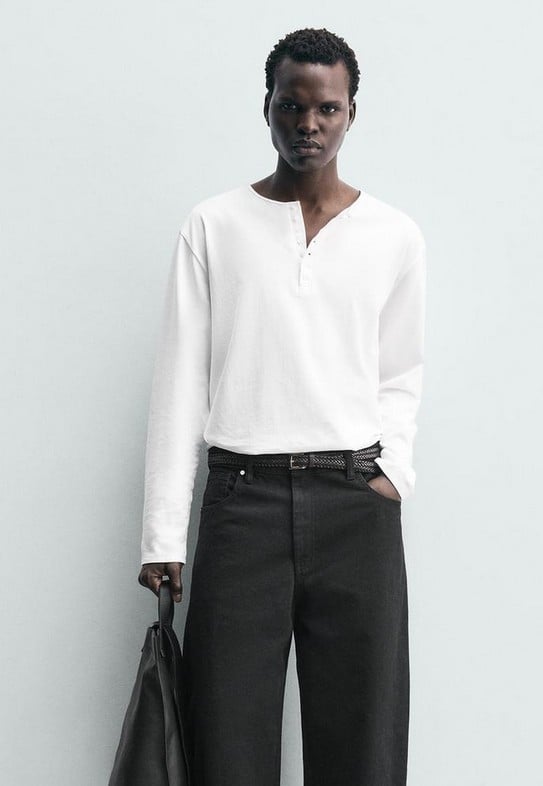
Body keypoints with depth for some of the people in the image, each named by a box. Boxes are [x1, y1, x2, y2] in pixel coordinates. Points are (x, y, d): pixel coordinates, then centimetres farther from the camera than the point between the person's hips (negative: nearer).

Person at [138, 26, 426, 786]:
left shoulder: (396, 236, 9)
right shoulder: (214, 225, 5)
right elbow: (181, 381, 2)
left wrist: (393, 470, -1)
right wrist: (163, 532, -2)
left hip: (356, 504, 1)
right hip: (243, 498, -1)